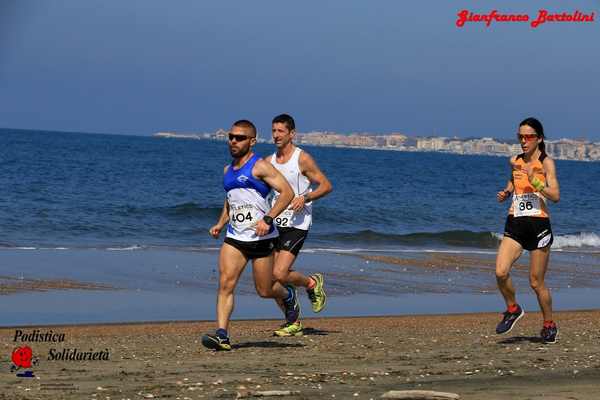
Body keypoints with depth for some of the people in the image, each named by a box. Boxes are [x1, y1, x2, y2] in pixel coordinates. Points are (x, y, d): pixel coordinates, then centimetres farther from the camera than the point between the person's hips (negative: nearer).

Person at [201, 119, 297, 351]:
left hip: (261, 238, -5)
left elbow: (287, 192, -14)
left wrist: (268, 219, -23)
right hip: (234, 238, 5)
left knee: (264, 290, 5)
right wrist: (220, 224, 14)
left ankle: (288, 298, 39)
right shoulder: (228, 170, 15)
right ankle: (222, 336, -16)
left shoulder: (259, 166, -8)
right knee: (225, 283, -13)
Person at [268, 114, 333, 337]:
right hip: (275, 224, 6)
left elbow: (326, 186, -5)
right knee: (272, 279, 2)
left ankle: (313, 283, 12)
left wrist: (304, 198, -20)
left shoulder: (302, 159, -7)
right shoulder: (269, 161, 11)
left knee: (280, 274, -18)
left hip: (297, 225, -6)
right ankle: (293, 322, 18)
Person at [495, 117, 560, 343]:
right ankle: (513, 310, 11)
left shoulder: (546, 163, -5)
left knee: (536, 282, 3)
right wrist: (506, 193, 12)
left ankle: (549, 325, 23)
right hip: (515, 223, 4)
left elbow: (555, 196, -15)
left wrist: (534, 180, -26)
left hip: (538, 225, -4)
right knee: (501, 272, -15)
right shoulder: (515, 161, 10)